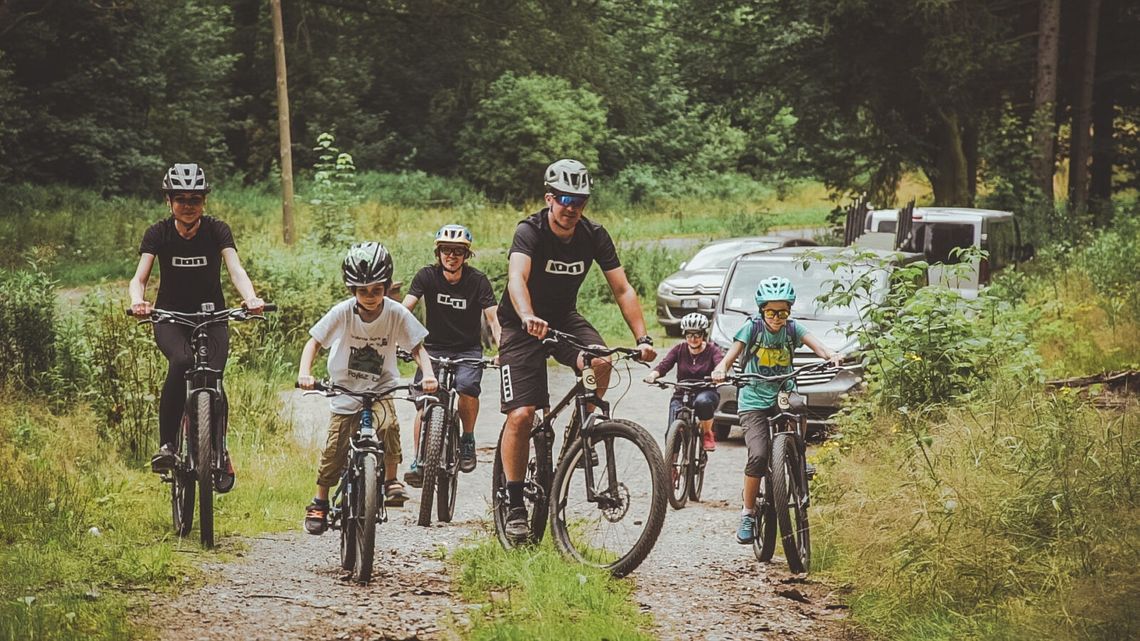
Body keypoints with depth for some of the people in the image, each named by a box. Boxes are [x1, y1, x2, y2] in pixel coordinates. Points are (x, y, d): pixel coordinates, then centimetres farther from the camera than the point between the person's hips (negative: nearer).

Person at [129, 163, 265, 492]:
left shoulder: (217, 230, -9)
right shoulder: (158, 233, -9)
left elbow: (236, 270, -22)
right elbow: (139, 277, -18)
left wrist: (251, 298, -43)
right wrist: (138, 301, -42)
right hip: (171, 318, -1)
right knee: (181, 363, -33)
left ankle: (221, 451, 6)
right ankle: (166, 445, -23)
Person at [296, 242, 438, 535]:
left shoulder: (396, 313, -15)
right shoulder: (343, 312, -16)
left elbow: (417, 347, -8)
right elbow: (314, 342, -9)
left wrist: (428, 374, -27)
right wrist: (304, 373, -26)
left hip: (380, 389, 0)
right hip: (345, 390, 0)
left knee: (388, 424, -29)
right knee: (334, 449, -3)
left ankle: (391, 480, -10)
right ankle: (319, 504, 16)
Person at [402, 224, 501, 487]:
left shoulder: (477, 280, -9)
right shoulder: (427, 276, -7)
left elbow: (493, 318, -15)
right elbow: (404, 310, -16)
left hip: (468, 350, -1)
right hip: (435, 347, 1)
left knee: (467, 386, -30)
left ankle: (467, 439, -5)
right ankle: (419, 462, -12)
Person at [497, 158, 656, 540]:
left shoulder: (594, 236, -10)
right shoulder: (530, 232, -22)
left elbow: (622, 289, -12)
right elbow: (517, 278, -40)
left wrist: (642, 338, -25)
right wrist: (528, 317, -60)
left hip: (564, 318, 4)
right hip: (523, 325, -3)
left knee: (600, 362, -29)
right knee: (521, 415, -15)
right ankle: (514, 505, -5)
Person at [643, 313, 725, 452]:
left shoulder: (712, 350, -2)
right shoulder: (679, 349, 3)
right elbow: (664, 365, -10)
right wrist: (653, 374, -34)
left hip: (705, 393, -2)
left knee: (703, 401, -39)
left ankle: (707, 434, -12)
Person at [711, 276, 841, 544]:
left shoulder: (793, 329, 1)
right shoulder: (752, 329, -5)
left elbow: (816, 345, -13)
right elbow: (730, 355, -11)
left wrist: (831, 356, -36)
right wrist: (720, 369, -34)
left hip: (784, 398, 4)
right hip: (754, 401, -4)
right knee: (758, 455, -21)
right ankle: (747, 514, -9)